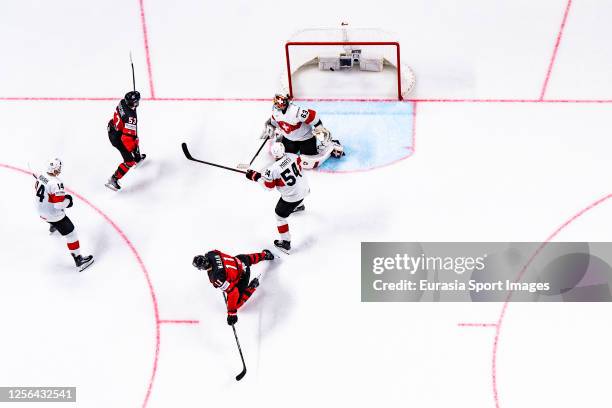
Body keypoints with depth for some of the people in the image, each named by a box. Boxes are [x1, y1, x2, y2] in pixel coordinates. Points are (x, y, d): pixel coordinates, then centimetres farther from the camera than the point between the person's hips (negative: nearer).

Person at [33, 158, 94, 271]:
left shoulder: (41, 177, -7)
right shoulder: (56, 183, -32)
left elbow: (38, 190, 12)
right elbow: (60, 204, -32)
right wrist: (68, 200, -13)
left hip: (41, 210, 9)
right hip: (54, 215, -9)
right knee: (70, 233, 0)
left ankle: (53, 226, 77)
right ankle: (78, 260, 3)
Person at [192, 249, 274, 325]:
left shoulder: (216, 278, -41)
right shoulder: (210, 254, -22)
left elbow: (232, 292, -36)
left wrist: (232, 313, -28)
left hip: (242, 277, -7)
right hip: (238, 261, 7)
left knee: (235, 303, -1)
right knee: (247, 259, 42)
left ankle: (252, 287, 8)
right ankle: (263, 254, 59)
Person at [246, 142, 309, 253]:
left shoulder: (273, 169, -27)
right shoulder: (292, 156, -14)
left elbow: (269, 186, -13)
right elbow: (299, 161, 9)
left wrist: (255, 176, -3)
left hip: (291, 197, -6)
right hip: (304, 188, 6)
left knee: (280, 216, 13)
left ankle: (286, 243, 17)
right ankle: (299, 205, 75)